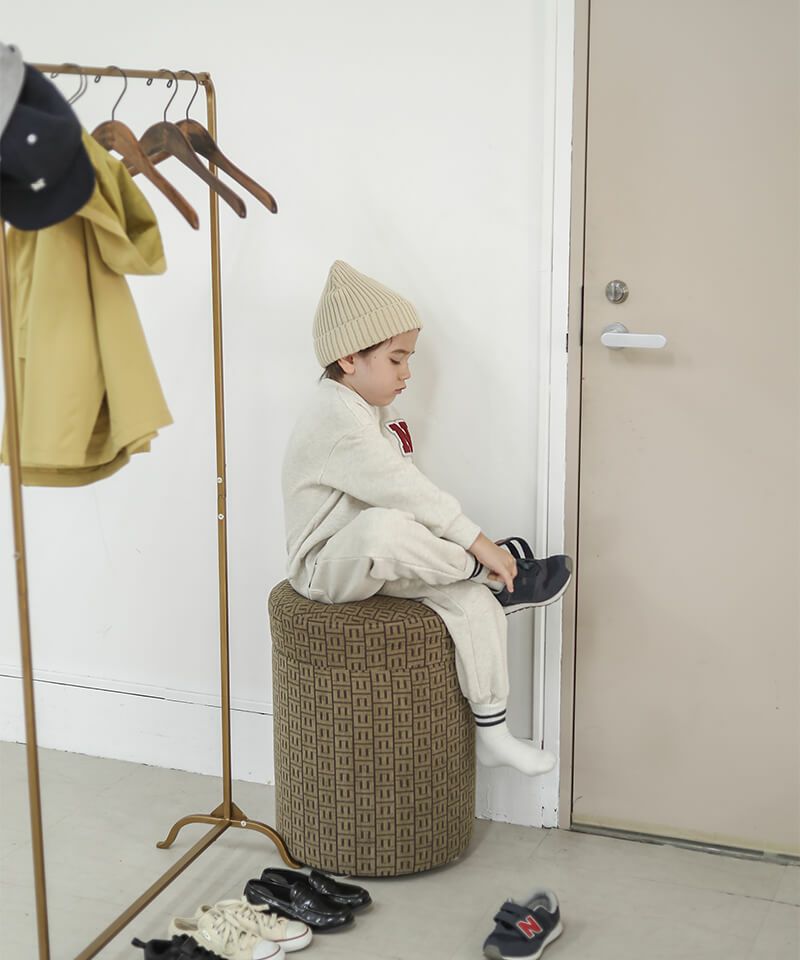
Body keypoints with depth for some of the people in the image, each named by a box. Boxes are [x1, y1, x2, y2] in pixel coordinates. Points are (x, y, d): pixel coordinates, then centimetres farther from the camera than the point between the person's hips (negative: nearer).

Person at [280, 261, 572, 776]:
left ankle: (492, 731, -2)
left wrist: (475, 547, 0)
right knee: (380, 528, -41)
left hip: (375, 561, 9)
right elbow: (403, 491, -29)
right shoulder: (337, 419, -23)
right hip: (328, 567, -9)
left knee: (472, 599, -10)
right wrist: (478, 544, -27)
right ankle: (491, 572, -21)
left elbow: (407, 492, 12)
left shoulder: (376, 411, 10)